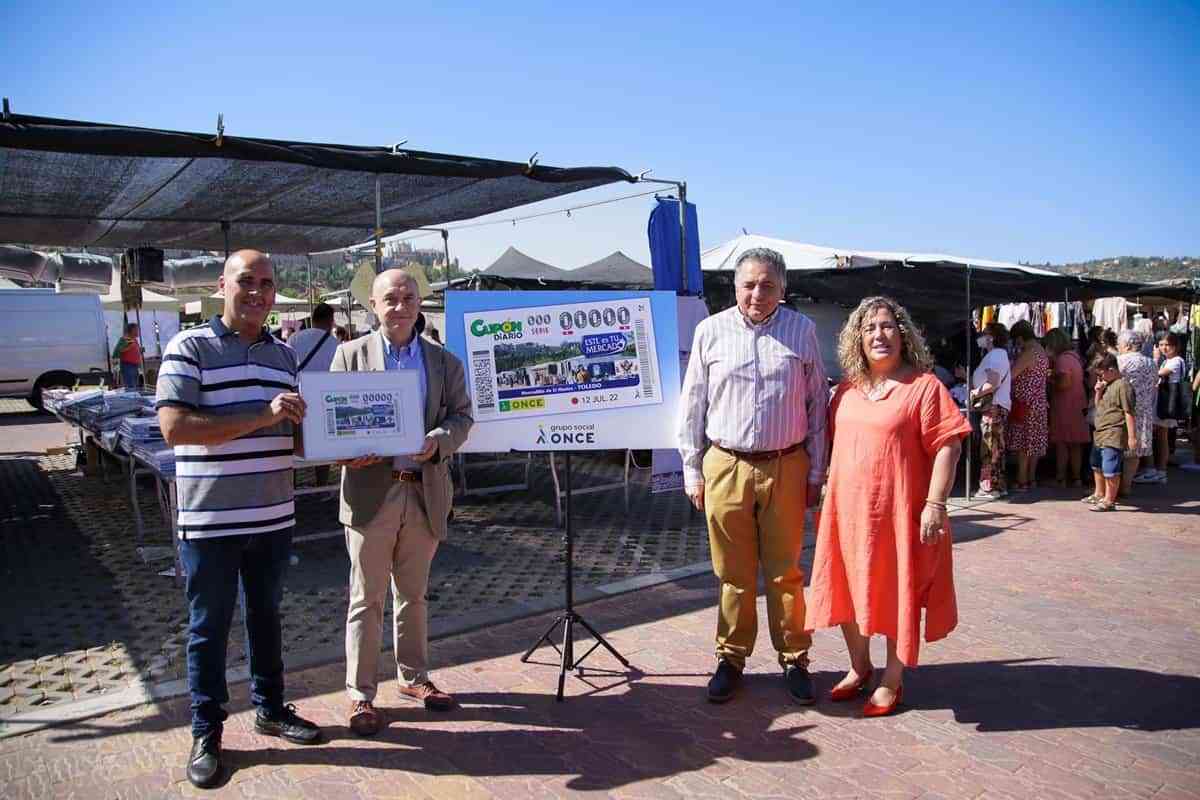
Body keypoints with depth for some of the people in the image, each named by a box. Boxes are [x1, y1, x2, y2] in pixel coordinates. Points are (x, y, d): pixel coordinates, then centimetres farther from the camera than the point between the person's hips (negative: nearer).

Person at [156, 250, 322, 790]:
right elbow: (174, 426, -19)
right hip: (210, 520, -5)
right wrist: (262, 416, -25)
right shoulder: (190, 347, -8)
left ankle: (270, 709, 35)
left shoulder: (284, 354, 10)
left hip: (273, 517, 5)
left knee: (266, 615, 19)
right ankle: (206, 733, 24)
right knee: (209, 628, 8)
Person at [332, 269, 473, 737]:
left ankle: (414, 677, 32)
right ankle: (361, 694, 16)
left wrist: (437, 441, -16)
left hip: (424, 492, 3)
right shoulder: (350, 354, 1)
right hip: (371, 491, -2)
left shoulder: (444, 361, 8)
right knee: (367, 598, 4)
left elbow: (462, 416, 6)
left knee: (413, 594, 16)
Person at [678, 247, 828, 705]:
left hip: (786, 467, 0)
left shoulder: (802, 331, 3)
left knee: (786, 572, 9)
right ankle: (731, 659, 24)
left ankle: (794, 660, 25)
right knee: (733, 573, 9)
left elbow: (818, 404, 7)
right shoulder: (710, 331, 2)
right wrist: (692, 471, 4)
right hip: (725, 466, 0)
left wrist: (816, 471, 5)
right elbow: (692, 405, 6)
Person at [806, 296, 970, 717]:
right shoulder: (847, 388, 9)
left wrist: (934, 503, -17)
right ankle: (859, 667, 35)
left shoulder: (924, 386, -9)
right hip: (848, 508, 6)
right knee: (849, 587, 15)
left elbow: (947, 446, -12)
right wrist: (827, 490, 13)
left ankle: (892, 679, 25)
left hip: (898, 509, -6)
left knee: (897, 591, 7)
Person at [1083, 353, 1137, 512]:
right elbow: (1098, 406, 24)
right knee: (1097, 467, 23)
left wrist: (1132, 436, -19)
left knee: (1110, 470, -7)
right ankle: (1099, 494, 38)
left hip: (1114, 436, -11)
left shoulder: (1122, 386, -15)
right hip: (1100, 434, 11)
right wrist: (1098, 392, 5)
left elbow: (1129, 413, -18)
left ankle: (1109, 500, 1)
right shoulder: (1107, 385, 13)